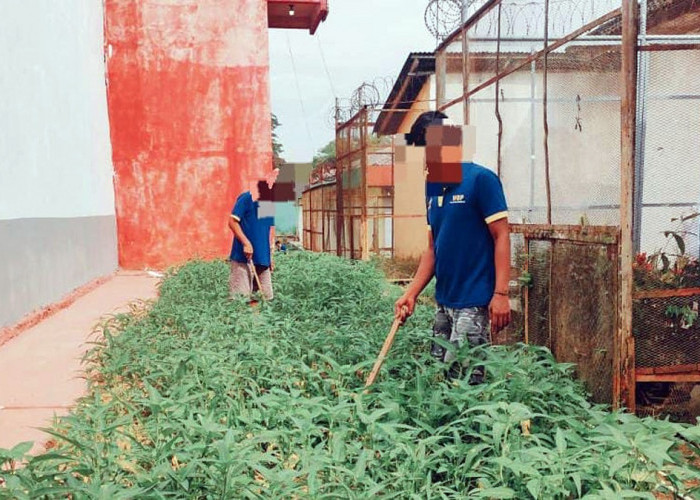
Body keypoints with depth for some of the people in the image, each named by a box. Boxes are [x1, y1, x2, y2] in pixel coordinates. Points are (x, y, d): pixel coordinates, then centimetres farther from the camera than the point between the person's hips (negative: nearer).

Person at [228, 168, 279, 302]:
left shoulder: (270, 202, 12)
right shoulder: (246, 198, -8)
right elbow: (232, 222, -11)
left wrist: (271, 255, 18)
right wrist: (246, 243, -18)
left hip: (263, 258, 7)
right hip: (244, 257, -7)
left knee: (266, 298, 9)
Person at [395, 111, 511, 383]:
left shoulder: (480, 179, -10)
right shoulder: (432, 186, 11)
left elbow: (501, 236, -12)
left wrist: (501, 294, -17)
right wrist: (411, 293, 6)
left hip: (473, 302, -8)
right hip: (443, 300, 8)